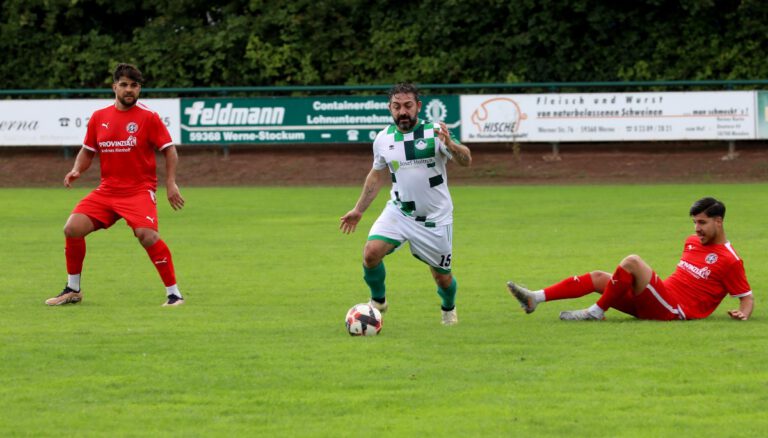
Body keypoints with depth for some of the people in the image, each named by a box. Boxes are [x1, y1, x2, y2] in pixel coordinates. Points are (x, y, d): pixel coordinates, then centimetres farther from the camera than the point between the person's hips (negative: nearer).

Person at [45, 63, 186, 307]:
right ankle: (72, 290, 9)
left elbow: (169, 150, -1)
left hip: (139, 190, -4)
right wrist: (77, 170, -3)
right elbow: (87, 152, 17)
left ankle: (174, 293, -16)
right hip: (107, 190, 5)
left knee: (146, 234, -28)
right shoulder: (99, 118, 8)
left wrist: (171, 183, -11)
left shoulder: (148, 118, -4)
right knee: (73, 228, -10)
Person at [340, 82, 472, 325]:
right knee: (371, 252, -21)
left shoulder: (434, 133, -14)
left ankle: (449, 308, 41)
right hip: (398, 211, 3)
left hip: (435, 218, -2)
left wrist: (450, 145, -48)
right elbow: (377, 175, 16)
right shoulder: (384, 139, -1)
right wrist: (358, 210, 20)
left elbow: (466, 160, -26)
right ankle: (378, 300, 5)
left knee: (442, 277, 6)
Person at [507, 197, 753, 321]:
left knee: (632, 262, -27)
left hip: (674, 311, -9)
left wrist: (743, 313, -24)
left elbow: (747, 297, -4)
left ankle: (596, 312, -17)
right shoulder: (692, 242, 20)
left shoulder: (729, 260, -4)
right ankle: (534, 299, -6)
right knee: (598, 278, 2)